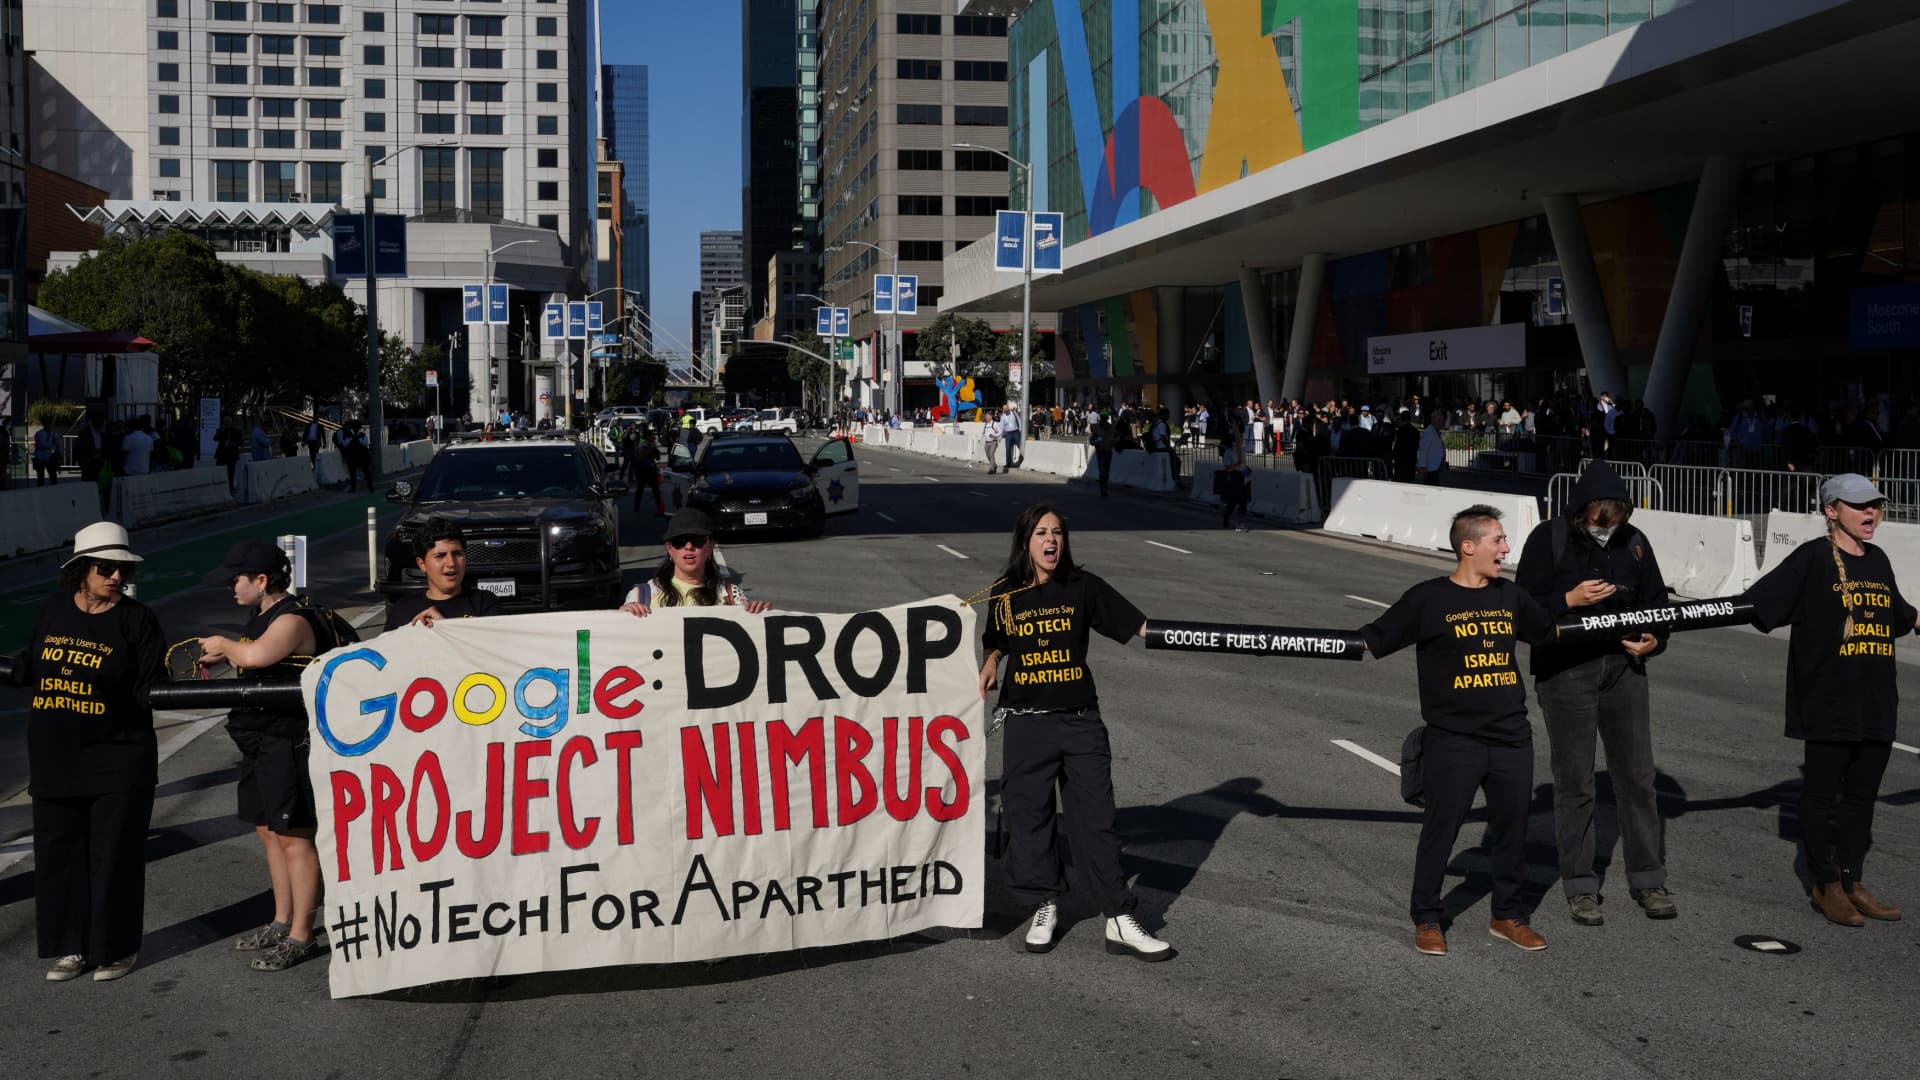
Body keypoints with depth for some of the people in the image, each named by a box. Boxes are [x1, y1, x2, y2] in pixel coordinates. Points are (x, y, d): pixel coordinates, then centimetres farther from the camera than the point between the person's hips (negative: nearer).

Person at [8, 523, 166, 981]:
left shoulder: (137, 619, -8)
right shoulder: (54, 609, 5)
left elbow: (151, 691, -11)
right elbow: (30, 667, 18)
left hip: (118, 763, -5)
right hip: (54, 760, 5)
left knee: (114, 856, 3)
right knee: (59, 853, 11)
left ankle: (117, 948, 18)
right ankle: (71, 947, 26)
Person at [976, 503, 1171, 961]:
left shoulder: (1083, 587, -1)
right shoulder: (1003, 595, 3)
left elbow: (1139, 626, -4)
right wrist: (990, 665, -2)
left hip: (1081, 721, -1)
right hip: (1027, 723, 1)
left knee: (1096, 819, 0)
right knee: (1028, 816, 5)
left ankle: (1120, 922, 4)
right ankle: (1045, 907, 25)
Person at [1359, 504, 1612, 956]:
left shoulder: (1510, 596, 9)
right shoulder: (1429, 599, -8)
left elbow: (1542, 626, 30)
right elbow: (1375, 638, -10)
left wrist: (1573, 599, 22)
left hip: (1512, 738, 5)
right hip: (1453, 742, -5)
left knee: (1512, 830, 13)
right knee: (1440, 830, 2)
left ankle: (1507, 915, 30)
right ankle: (1426, 920, 18)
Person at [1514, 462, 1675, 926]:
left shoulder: (1634, 542, 5)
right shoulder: (1549, 539, -6)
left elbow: (1655, 600, 13)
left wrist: (1653, 640, -6)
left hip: (1624, 668, 3)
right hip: (1565, 672, -3)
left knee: (1637, 777, 7)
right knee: (1574, 782, 4)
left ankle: (1648, 879, 20)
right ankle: (1580, 886, 14)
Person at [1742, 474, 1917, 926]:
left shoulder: (1878, 561, 12)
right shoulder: (1812, 559, -8)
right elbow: (1756, 603, -14)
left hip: (1877, 702, 6)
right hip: (1829, 702, -6)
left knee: (1862, 794, 12)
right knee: (1823, 792, 4)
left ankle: (1852, 883, 22)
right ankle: (1826, 885, 16)